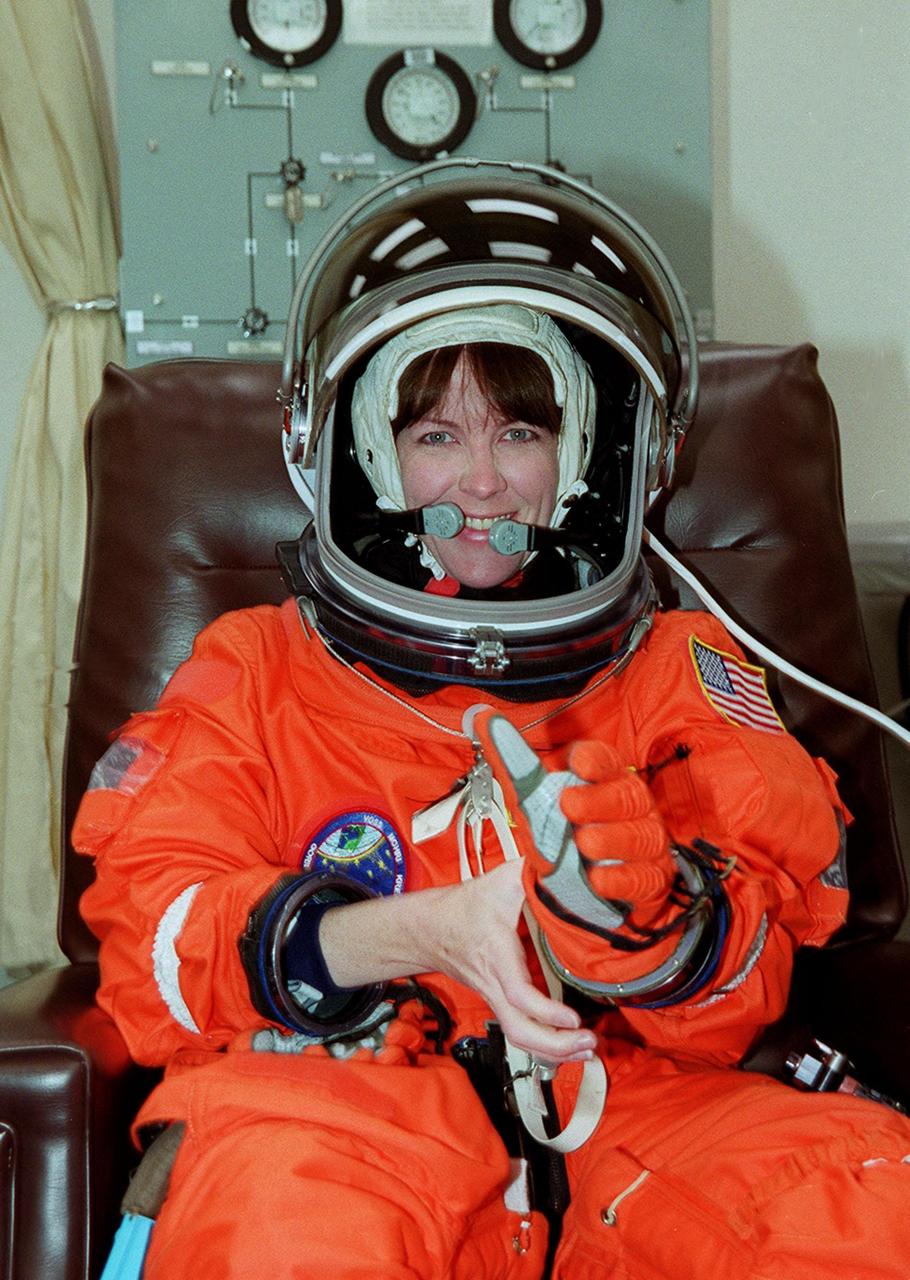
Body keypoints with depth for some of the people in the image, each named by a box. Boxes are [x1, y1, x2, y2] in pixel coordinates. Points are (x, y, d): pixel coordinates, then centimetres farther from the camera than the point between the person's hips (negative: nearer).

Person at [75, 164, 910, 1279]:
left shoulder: (675, 674, 17)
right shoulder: (256, 675, 15)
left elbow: (741, 987, 6)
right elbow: (156, 950, 0)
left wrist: (642, 915, -19)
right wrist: (425, 932, -17)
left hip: (620, 1098, 2)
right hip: (340, 1097, -2)